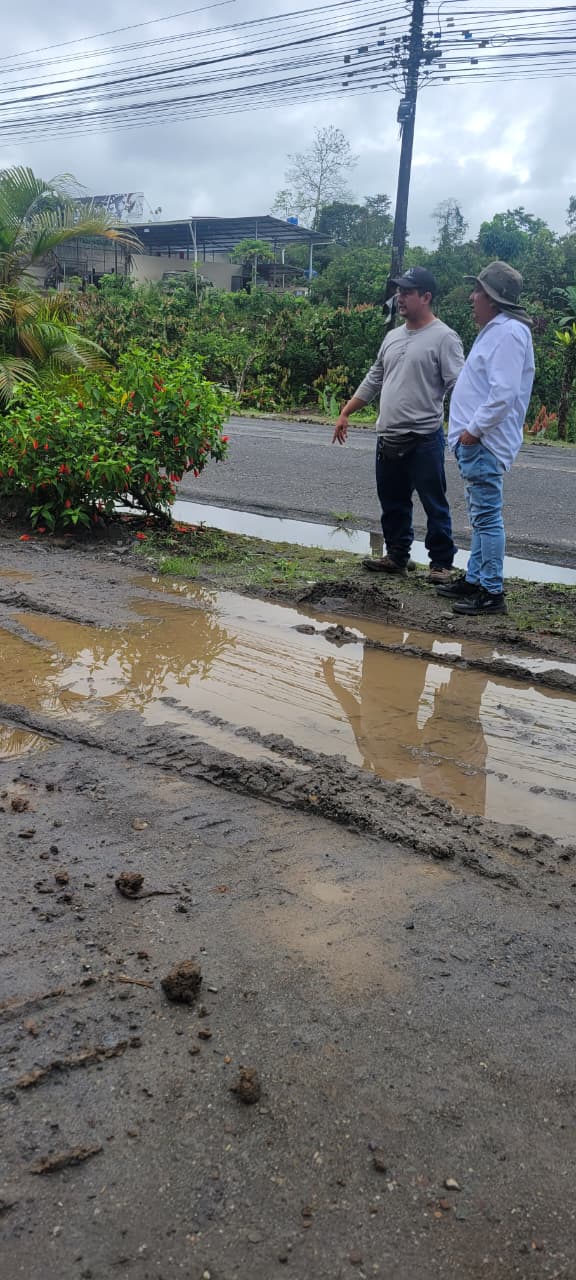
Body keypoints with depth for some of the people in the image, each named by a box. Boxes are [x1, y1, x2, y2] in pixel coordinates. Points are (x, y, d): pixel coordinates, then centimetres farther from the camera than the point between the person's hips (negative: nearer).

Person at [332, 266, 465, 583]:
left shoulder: (443, 338, -9)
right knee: (393, 504, 16)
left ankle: (441, 563, 10)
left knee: (434, 505, 1)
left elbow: (458, 387, -15)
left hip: (424, 439, -7)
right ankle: (396, 556, 29)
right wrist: (345, 413, 21)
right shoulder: (393, 337, 14)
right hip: (388, 438, 7)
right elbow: (373, 380, 22)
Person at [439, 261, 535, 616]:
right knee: (482, 516, 16)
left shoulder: (509, 332, -16)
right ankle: (475, 579, 26)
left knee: (487, 517, -7)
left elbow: (504, 393, -25)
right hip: (476, 442, 11)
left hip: (484, 443, -11)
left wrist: (475, 429, -19)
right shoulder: (495, 330, 16)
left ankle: (492, 592, -2)